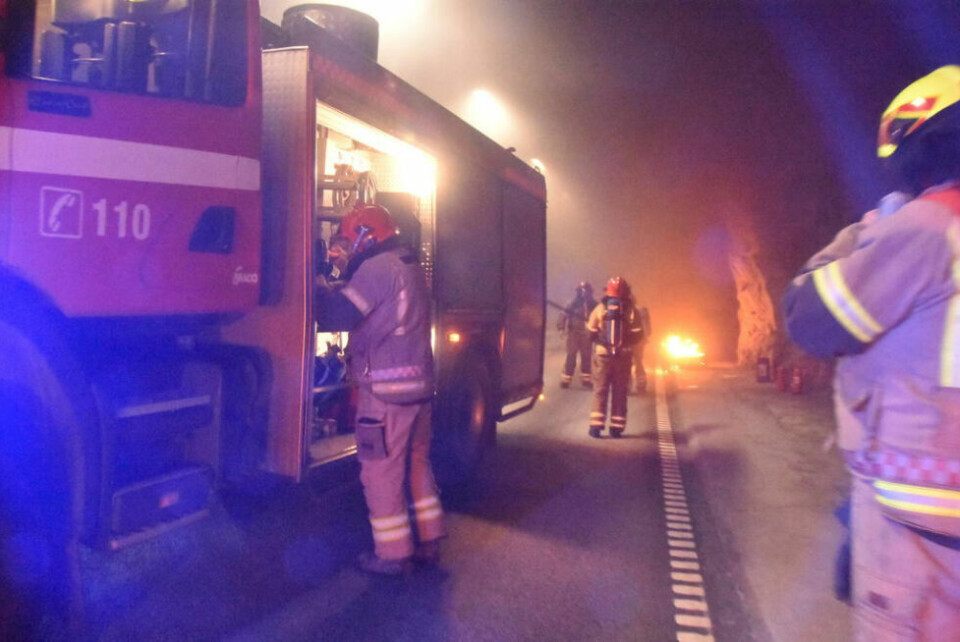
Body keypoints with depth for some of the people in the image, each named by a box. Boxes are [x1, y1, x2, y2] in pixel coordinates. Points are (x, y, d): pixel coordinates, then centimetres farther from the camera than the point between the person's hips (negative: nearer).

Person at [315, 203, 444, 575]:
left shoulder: (377, 268, -12)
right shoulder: (410, 268, 18)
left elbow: (339, 315, -17)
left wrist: (320, 291, 1)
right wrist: (337, 291, 16)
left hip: (386, 388, -9)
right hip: (420, 383, 9)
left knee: (381, 471, 1)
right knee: (417, 463, 18)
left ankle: (392, 554, 10)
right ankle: (429, 541, 26)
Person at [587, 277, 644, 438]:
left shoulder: (600, 308, -3)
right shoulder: (631, 310, -5)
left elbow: (591, 333, -1)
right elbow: (637, 335, -3)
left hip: (603, 354, 0)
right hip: (623, 356, 0)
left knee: (600, 390, 6)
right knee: (619, 392, 9)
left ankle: (596, 425, -2)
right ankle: (616, 427, 9)